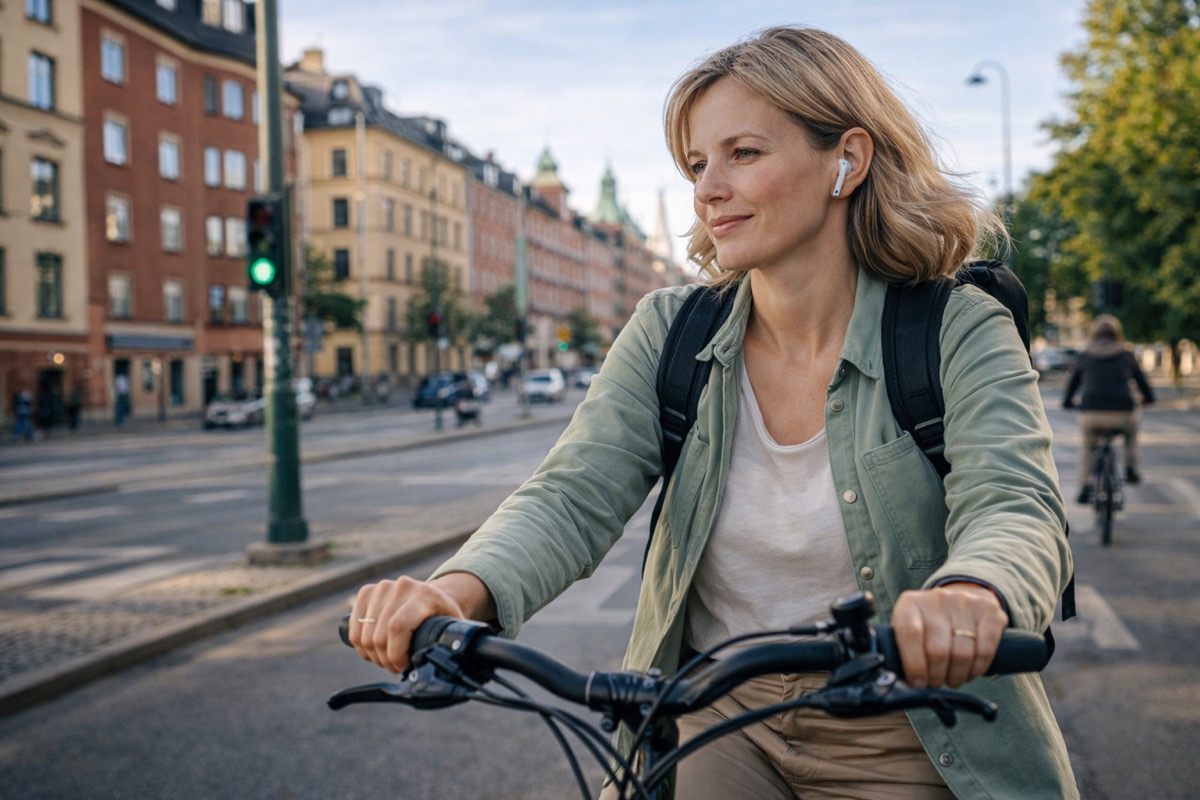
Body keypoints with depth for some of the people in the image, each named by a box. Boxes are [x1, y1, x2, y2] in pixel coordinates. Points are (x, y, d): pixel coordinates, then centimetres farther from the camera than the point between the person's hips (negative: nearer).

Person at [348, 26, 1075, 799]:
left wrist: (969, 598, -50)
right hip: (714, 723, 3)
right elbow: (573, 496, -13)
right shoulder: (670, 333, -2)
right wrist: (459, 589, -34)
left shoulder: (959, 332, -10)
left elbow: (1019, 511, -25)